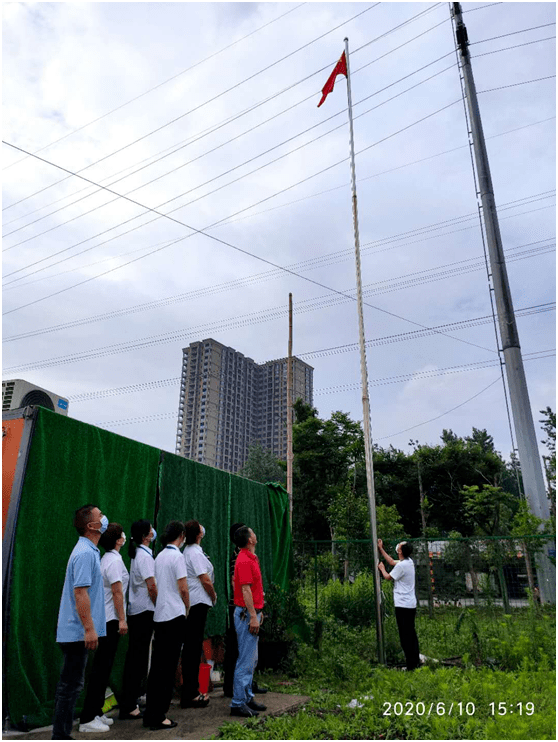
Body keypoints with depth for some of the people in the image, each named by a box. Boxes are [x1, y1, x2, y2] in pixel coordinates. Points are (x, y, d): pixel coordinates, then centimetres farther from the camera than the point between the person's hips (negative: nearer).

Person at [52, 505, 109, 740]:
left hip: (76, 632, 10)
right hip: (78, 631, -10)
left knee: (69, 684, 16)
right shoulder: (85, 553, -20)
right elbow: (80, 592, -24)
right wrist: (89, 629, -23)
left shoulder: (89, 551, 13)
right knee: (71, 684, -2)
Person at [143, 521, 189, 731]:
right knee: (168, 668, 0)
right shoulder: (177, 556, -12)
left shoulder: (160, 556, 11)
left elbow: (156, 586, 12)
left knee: (157, 665, 14)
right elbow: (183, 588, -14)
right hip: (174, 615, -8)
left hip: (159, 615, 8)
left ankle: (151, 714, 21)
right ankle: (158, 717, 5)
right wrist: (187, 606, 3)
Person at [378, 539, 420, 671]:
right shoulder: (409, 562, 8)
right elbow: (392, 562, 24)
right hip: (411, 604, 9)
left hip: (402, 605, -9)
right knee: (412, 633, 16)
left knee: (405, 636, -3)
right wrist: (381, 549, 28)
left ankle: (411, 665, 1)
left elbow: (388, 577, -5)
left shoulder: (401, 566, -20)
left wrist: (382, 568, 14)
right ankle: (416, 661, 23)